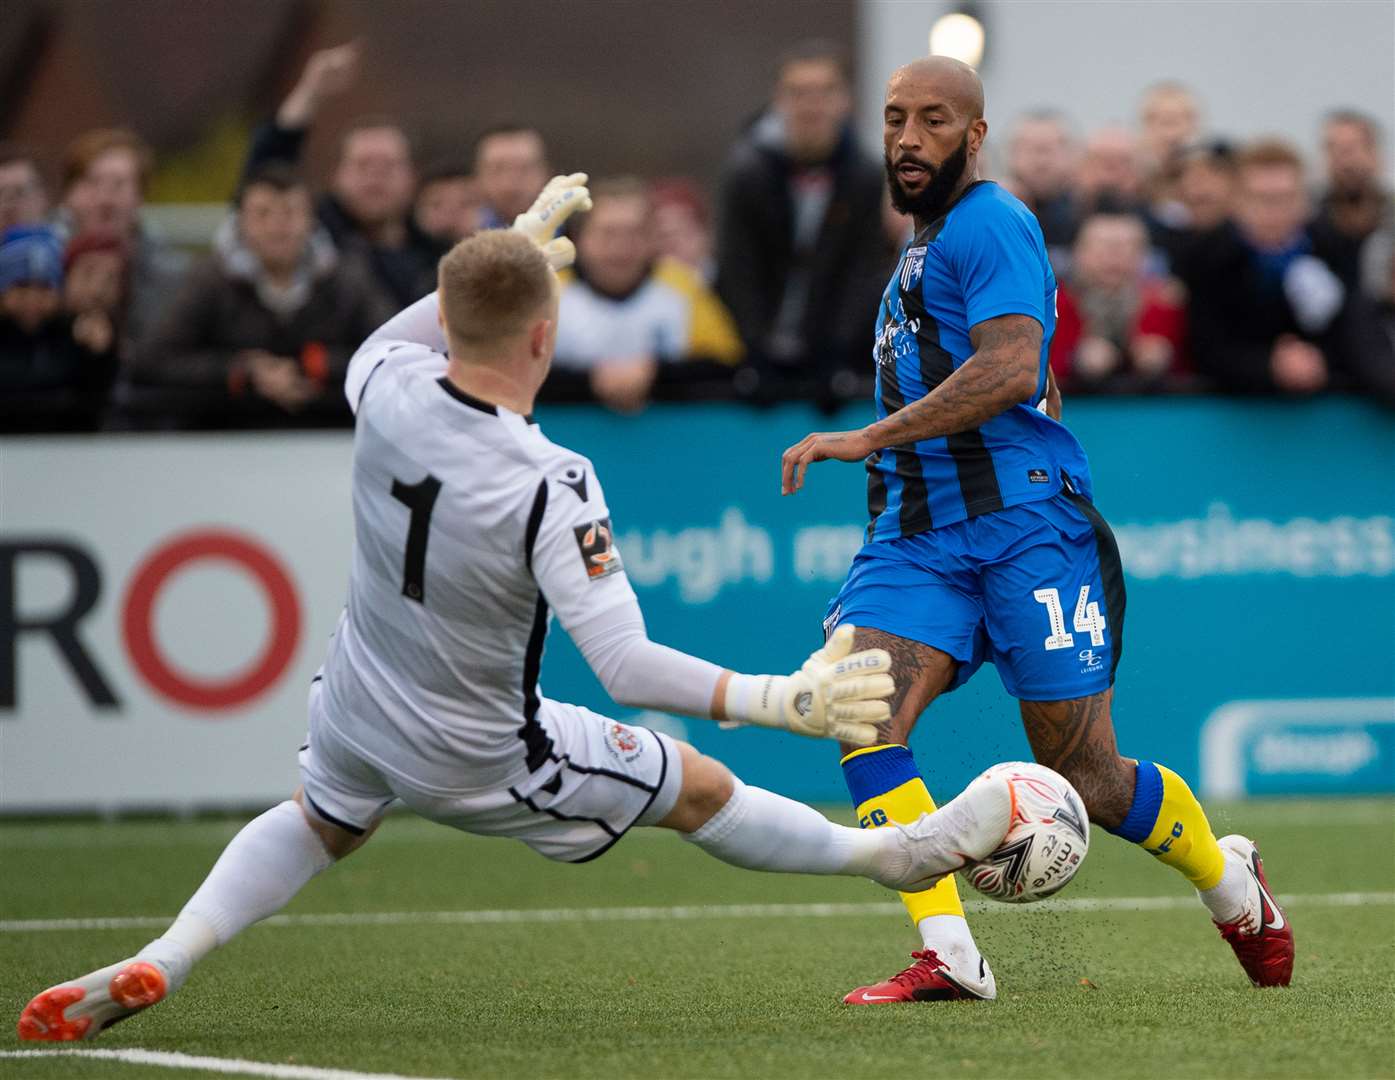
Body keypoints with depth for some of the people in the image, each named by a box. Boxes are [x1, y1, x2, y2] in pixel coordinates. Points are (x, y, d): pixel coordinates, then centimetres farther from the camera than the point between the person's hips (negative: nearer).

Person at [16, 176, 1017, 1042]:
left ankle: (164, 959, 22)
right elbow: (626, 663, -35)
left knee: (323, 824, 38)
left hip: (355, 710, 5)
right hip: (475, 757, -5)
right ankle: (898, 854, 34)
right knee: (699, 791, 15)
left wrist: (508, 258, 17)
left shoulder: (391, 390, -18)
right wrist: (781, 700, -35)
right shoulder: (550, 487, -34)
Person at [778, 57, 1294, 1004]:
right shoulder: (928, 241, 22)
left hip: (1023, 522, -8)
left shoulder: (990, 224, -9)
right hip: (919, 531, 8)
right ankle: (949, 957, -22)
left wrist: (871, 438, -25)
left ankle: (1231, 883, 28)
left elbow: (1012, 369, -23)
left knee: (1084, 776, -2)